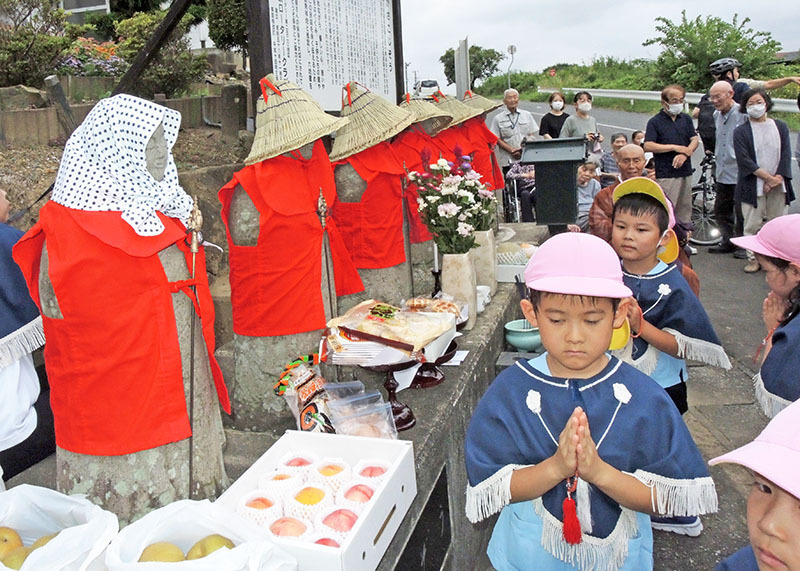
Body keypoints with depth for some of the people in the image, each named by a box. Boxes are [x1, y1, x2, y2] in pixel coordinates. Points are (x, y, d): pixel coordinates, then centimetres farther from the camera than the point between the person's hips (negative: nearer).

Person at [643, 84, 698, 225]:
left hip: (685, 172, 6)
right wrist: (675, 147, -14)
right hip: (665, 175, -6)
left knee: (685, 208, 11)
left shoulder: (686, 119, 13)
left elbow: (695, 139, 8)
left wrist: (684, 154, -12)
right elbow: (648, 146, -14)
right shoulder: (655, 122, -4)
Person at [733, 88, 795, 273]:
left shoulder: (780, 127, 9)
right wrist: (768, 177, -14)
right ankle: (753, 259, 10)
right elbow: (744, 160, -9)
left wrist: (777, 179, -9)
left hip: (778, 186, 2)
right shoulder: (741, 131, 0)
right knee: (752, 225, -1)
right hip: (753, 186, -2)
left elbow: (786, 154, 4)